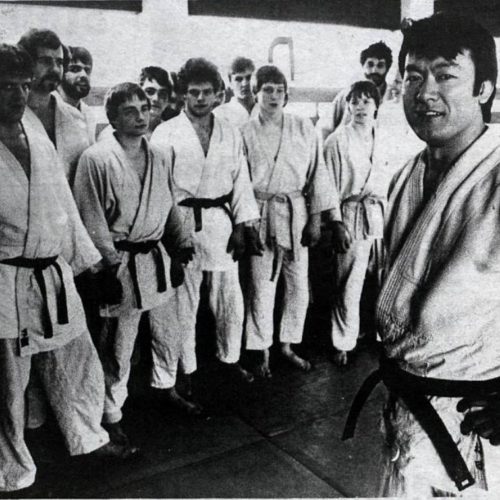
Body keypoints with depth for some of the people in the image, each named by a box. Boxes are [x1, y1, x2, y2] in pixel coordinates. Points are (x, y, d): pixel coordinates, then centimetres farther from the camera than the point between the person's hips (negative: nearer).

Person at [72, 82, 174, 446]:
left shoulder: (162, 156, 4)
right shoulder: (96, 159, -12)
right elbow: (92, 219, -11)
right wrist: (113, 263, -12)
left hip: (158, 256, 6)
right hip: (121, 263, -5)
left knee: (166, 331, 18)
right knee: (118, 344, 4)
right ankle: (112, 414, 22)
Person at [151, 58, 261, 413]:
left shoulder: (230, 134, 9)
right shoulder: (166, 134, -3)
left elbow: (241, 181, 10)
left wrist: (241, 226, 3)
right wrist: (170, 236, -11)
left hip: (223, 222, 4)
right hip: (183, 226, -4)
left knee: (230, 300, 14)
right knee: (181, 306, -1)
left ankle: (230, 358, 38)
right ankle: (169, 382, 12)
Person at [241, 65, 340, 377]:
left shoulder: (304, 128, 3)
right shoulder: (246, 133, 0)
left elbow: (318, 174, 4)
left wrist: (316, 219, 0)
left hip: (297, 214, 2)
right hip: (260, 215, -2)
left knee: (299, 287, 7)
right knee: (261, 287, 2)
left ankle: (288, 345, 28)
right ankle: (263, 353, 19)